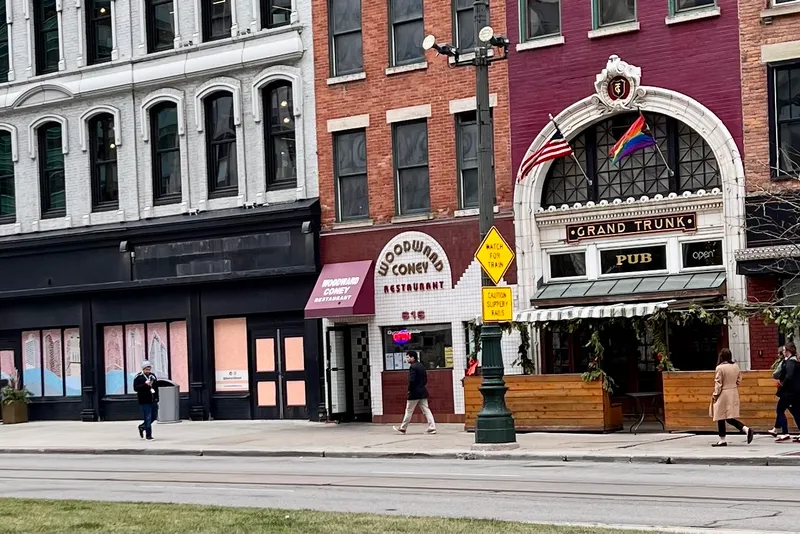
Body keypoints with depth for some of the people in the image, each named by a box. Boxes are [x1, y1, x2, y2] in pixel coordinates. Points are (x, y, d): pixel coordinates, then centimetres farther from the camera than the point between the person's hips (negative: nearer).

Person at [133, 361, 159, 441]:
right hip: (144, 402, -6)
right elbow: (135, 388, -15)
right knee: (147, 418, -7)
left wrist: (156, 398, 10)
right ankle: (148, 436, -1)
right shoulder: (138, 377, -5)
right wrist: (145, 384, -26)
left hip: (153, 401, 6)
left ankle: (142, 427, 35)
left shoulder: (153, 376, 12)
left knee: (154, 417, 13)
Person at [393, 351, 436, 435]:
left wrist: (409, 390, -10)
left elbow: (411, 380, -22)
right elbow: (425, 379, 15)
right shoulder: (421, 366, 11)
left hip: (415, 393, -8)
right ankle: (432, 428, -1)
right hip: (423, 392, 8)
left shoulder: (413, 367, -16)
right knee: (426, 410, 6)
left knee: (409, 411, 4)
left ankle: (402, 428, 14)